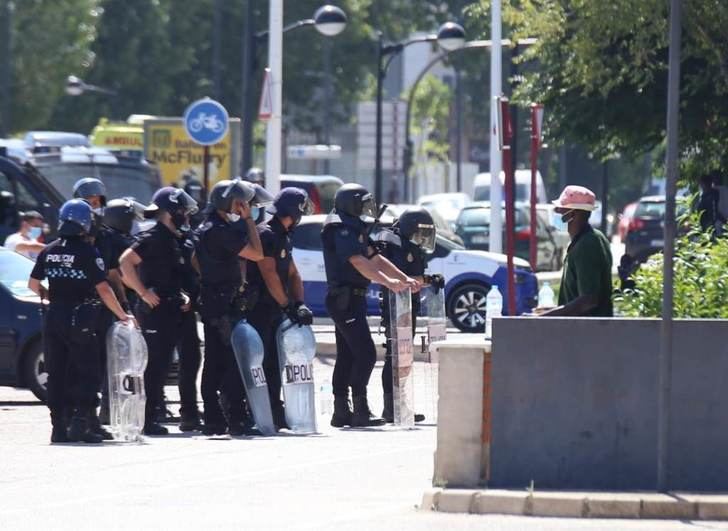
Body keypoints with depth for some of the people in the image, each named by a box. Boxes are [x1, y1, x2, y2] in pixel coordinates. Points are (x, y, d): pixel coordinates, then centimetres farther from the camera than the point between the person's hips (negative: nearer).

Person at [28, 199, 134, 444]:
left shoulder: (49, 252, 5)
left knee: (56, 374, 10)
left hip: (54, 317, 5)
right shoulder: (87, 252, -12)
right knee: (86, 373, 1)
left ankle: (59, 427, 9)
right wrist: (122, 315, -7)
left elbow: (33, 283, 13)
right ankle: (80, 423, -10)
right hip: (80, 319, -5)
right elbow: (103, 289, -15)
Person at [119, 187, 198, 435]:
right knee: (154, 366, -9)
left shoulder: (172, 239, 18)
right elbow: (125, 261, -25)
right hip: (155, 310, -10)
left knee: (160, 366, 11)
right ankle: (145, 421, -7)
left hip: (170, 310, 10)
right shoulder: (153, 238, -13)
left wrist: (182, 296, 12)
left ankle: (151, 418, 15)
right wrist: (144, 292, -23)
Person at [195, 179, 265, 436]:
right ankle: (235, 419, -13)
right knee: (235, 361, -9)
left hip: (209, 303, 10)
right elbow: (257, 254, -17)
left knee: (214, 362, 9)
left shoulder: (205, 229, 14)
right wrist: (248, 219, -11)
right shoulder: (221, 231, -17)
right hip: (225, 304, -10)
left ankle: (213, 420, 9)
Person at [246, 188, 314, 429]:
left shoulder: (283, 238, 18)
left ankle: (275, 413, 15)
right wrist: (288, 306, -19)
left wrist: (299, 304, 1)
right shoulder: (265, 235, -14)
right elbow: (269, 275, -20)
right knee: (261, 362, -10)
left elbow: (292, 274, 16)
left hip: (275, 310, 10)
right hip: (258, 309, -10)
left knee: (275, 364, 11)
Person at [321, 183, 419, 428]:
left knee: (347, 356, 11)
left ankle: (341, 411, 14)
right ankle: (360, 410, -14)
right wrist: (388, 282, -33)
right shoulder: (341, 230, -14)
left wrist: (405, 279, 11)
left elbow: (375, 259, 19)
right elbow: (358, 262, -25)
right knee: (365, 354, -14)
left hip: (352, 298, 11)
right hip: (345, 298, -11)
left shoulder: (355, 229, 19)